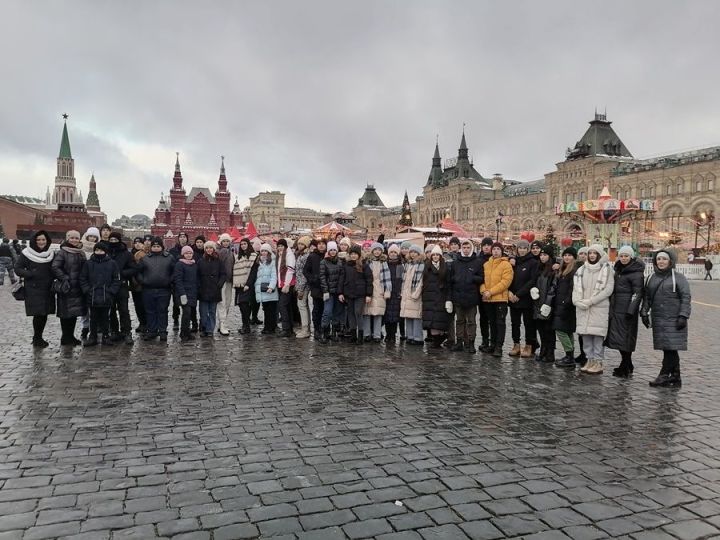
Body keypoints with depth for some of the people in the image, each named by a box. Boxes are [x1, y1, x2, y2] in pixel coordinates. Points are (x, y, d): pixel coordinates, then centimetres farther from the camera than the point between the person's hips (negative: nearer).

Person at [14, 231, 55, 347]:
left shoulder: (51, 254, 9)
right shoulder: (26, 254, -2)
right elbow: (17, 269, -2)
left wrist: (52, 278, -2)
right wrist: (30, 274, -17)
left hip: (47, 289, 4)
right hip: (33, 289, -4)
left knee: (44, 314, 5)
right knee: (38, 314, -8)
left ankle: (38, 338, 20)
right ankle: (37, 339, 7)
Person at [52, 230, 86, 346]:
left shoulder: (81, 253, 15)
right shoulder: (62, 252, -5)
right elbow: (55, 268, -15)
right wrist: (66, 279, -16)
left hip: (78, 288, 6)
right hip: (65, 288, -6)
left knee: (75, 312, 10)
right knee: (66, 312, -1)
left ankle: (71, 336, 20)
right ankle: (66, 337, 8)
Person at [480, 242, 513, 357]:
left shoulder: (506, 264, -6)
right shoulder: (486, 265, 12)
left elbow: (506, 281, -14)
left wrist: (491, 292, -18)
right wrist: (483, 291, -8)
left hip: (500, 298, -5)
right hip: (487, 299, 6)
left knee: (500, 323, -3)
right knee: (492, 322, 15)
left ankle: (499, 347, -2)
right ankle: (493, 343, 25)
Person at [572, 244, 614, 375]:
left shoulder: (607, 269, -2)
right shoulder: (582, 269, 13)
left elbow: (608, 289, -9)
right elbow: (576, 287, 10)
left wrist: (590, 301, -13)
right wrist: (578, 301, -8)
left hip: (599, 308, -4)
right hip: (583, 309, 5)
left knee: (598, 335, -4)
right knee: (586, 335, 7)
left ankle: (598, 363, 4)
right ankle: (590, 360, 17)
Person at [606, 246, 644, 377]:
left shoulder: (636, 273, -9)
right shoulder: (619, 269, 16)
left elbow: (637, 293, -14)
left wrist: (631, 311, -20)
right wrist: (611, 305, 17)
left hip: (626, 309, -8)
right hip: (616, 308, 8)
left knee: (625, 337, -4)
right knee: (617, 336, 11)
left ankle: (626, 368, 5)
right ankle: (627, 366, 22)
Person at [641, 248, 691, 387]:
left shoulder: (678, 278, -2)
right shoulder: (651, 278, 14)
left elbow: (686, 298, -6)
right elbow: (647, 297, 17)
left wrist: (683, 316, -13)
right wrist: (644, 312, 8)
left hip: (673, 319, -5)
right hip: (658, 319, 5)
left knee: (670, 348, -8)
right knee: (668, 349, 7)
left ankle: (664, 376, -2)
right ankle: (675, 378, 14)